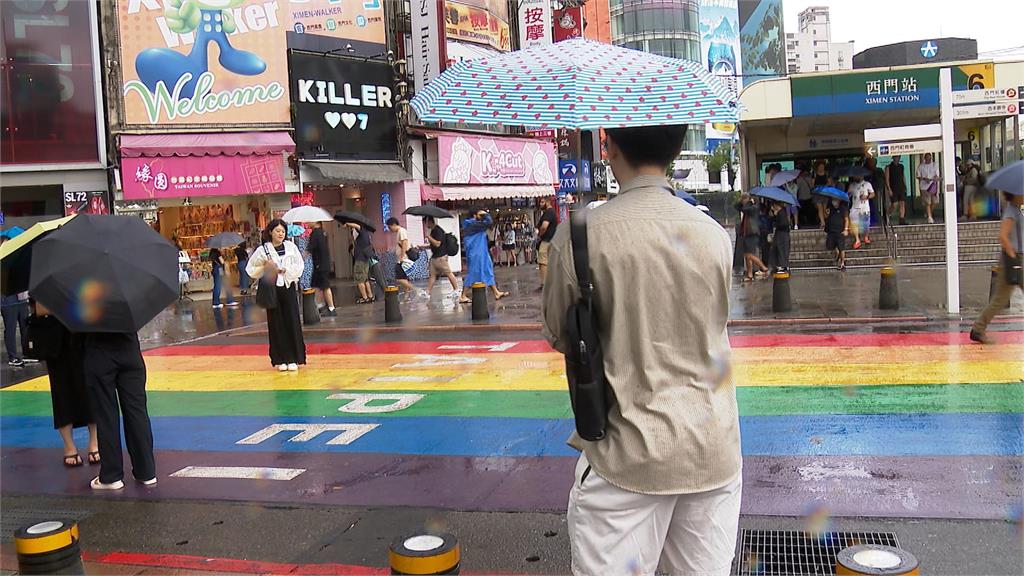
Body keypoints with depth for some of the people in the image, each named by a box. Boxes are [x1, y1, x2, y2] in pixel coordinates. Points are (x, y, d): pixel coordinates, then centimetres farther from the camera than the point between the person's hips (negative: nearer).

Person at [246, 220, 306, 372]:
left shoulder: (291, 247, 2)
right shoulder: (263, 250, 0)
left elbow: (299, 267, -1)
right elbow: (250, 269, 4)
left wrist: (284, 270, -13)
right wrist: (265, 268, -10)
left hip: (289, 287, 1)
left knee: (292, 323, 0)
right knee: (276, 325, 4)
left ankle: (293, 359, 8)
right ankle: (280, 359, 12)